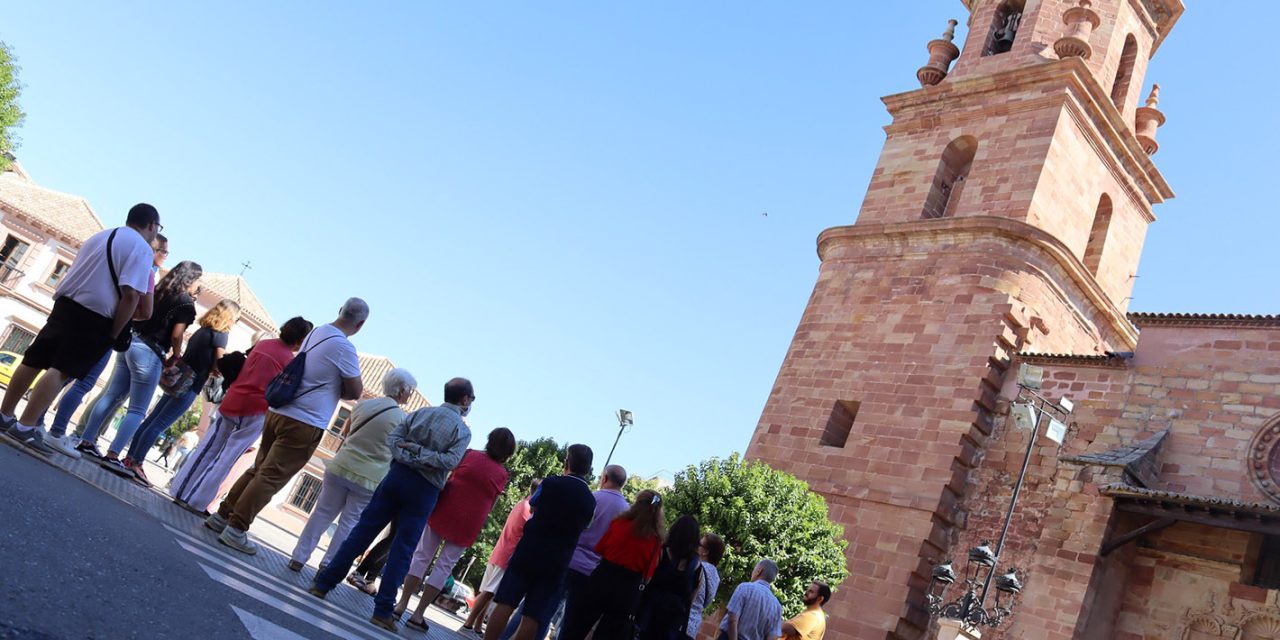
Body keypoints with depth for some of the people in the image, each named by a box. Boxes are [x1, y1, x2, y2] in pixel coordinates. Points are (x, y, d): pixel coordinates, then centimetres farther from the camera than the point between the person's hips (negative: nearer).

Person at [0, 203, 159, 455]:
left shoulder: (100, 236, 20)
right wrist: (113, 334, -11)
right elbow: (131, 295, -17)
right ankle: (25, 427, -12)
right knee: (62, 371, -8)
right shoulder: (142, 249, -7)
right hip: (95, 318, -8)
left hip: (65, 304, 8)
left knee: (33, 361, 13)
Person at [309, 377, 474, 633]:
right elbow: (451, 460, -16)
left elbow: (393, 437, -1)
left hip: (398, 475, 3)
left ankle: (323, 584, 10)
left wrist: (408, 456, -7)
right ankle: (382, 610, 2)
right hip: (424, 490, -3)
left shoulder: (420, 413, 9)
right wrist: (422, 454, -10)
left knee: (362, 531, 8)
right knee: (402, 550, 1)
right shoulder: (463, 430, -2)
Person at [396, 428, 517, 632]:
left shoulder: (469, 454, 0)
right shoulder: (502, 475, 1)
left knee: (422, 557, 12)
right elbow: (490, 506, 8)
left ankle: (402, 604, 11)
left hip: (443, 512, 0)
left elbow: (449, 476, 7)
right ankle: (418, 615, 6)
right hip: (467, 525, 0)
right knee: (444, 567, 7)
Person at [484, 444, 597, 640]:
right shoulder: (590, 501, 4)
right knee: (533, 616, 2)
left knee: (505, 604, 1)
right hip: (557, 562, 2)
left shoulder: (551, 483, -2)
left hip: (529, 551, -2)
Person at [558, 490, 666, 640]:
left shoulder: (619, 522, -3)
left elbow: (598, 549, 5)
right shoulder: (656, 539, -1)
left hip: (603, 579, -1)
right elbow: (648, 574, 2)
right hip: (628, 592, 1)